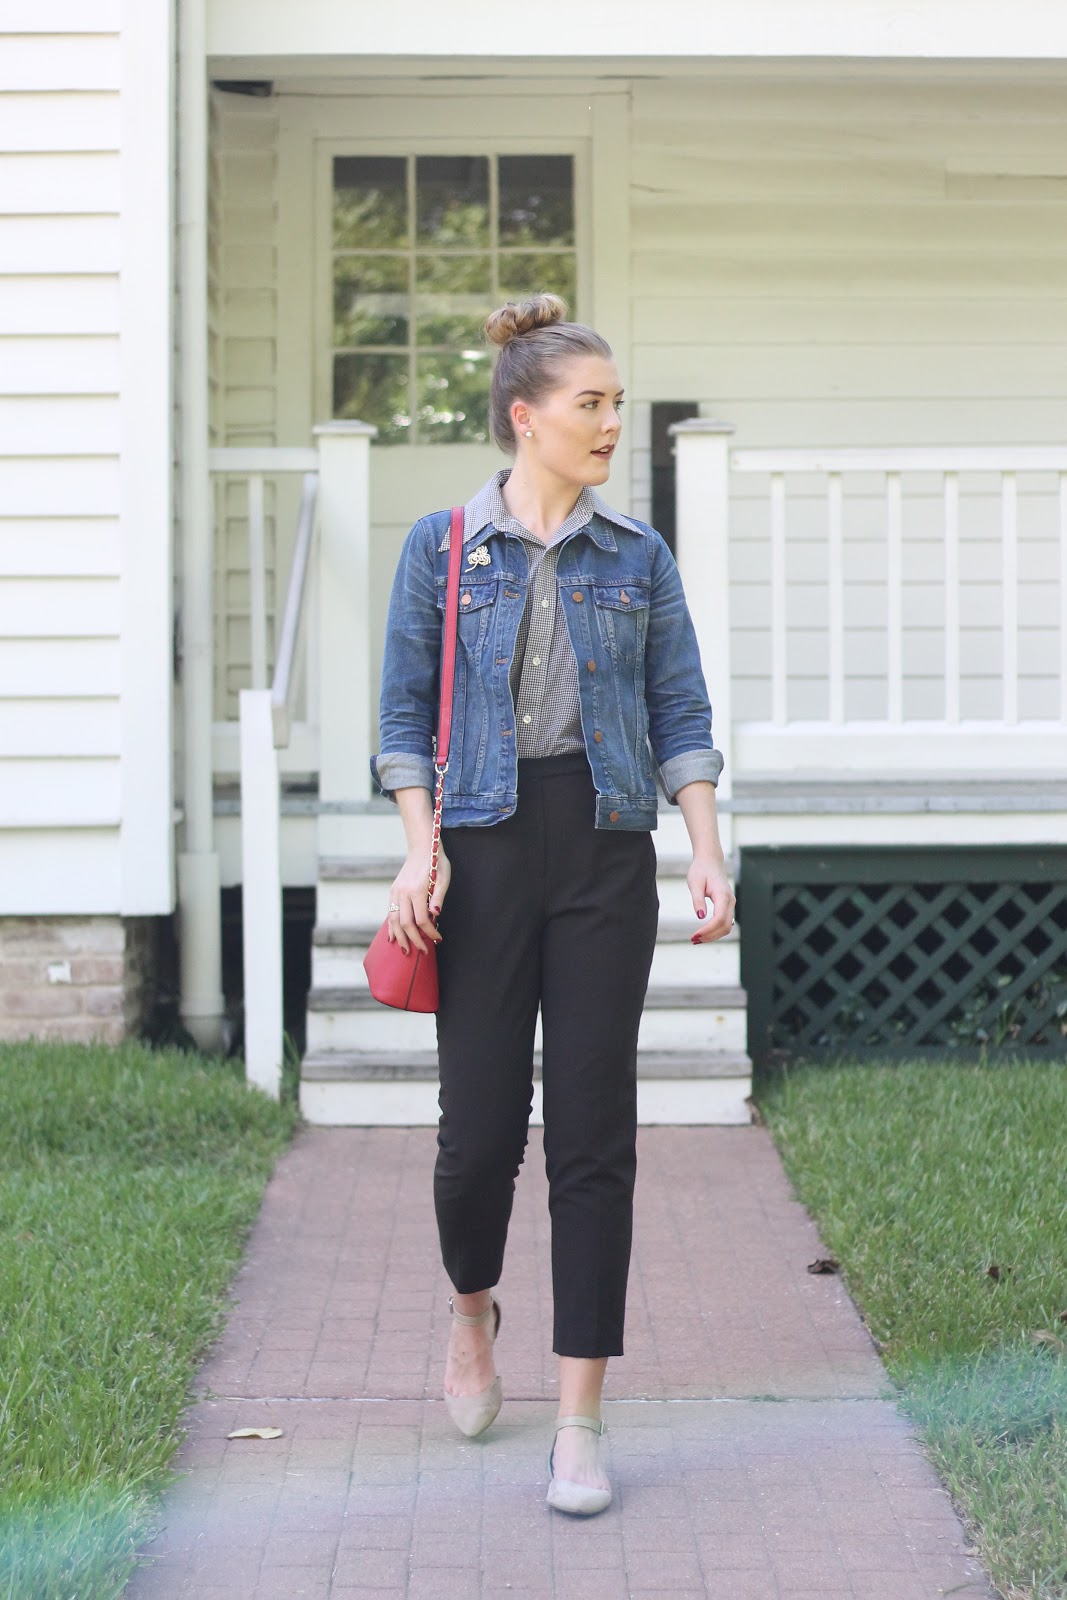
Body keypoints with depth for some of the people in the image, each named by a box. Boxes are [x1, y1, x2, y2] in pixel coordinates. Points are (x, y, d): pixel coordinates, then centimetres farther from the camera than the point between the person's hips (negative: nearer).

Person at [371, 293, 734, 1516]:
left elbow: (681, 715, 7)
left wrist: (707, 854, -4)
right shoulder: (441, 549, 3)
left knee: (594, 1130, -2)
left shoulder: (639, 556, 7)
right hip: (487, 843, -1)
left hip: (606, 848, 1)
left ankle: (579, 1423, 3)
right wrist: (421, 851, -9)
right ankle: (471, 1306, 35)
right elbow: (406, 713, 3)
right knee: (481, 1125, 0)